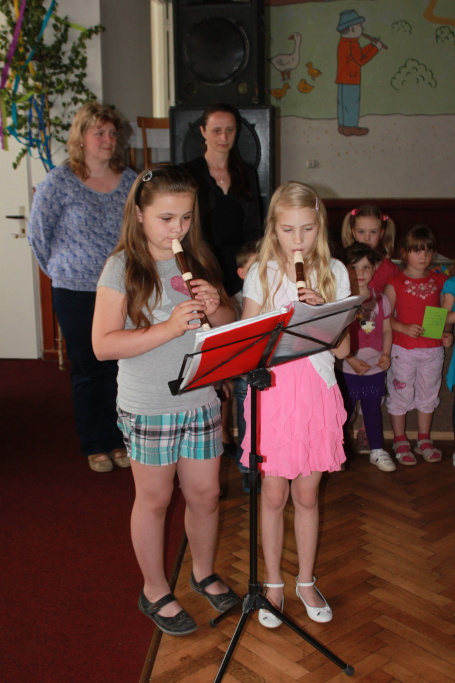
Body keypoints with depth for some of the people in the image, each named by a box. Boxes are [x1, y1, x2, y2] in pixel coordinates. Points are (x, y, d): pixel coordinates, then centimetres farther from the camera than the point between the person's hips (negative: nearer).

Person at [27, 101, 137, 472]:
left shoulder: (131, 181, 3)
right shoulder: (59, 181, -5)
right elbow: (38, 233, 3)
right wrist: (61, 270, 9)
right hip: (76, 293, -2)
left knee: (119, 368, 6)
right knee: (88, 370, 6)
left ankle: (118, 440, 23)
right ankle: (94, 445, 21)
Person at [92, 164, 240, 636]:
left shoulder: (199, 261, 5)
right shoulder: (123, 268, -10)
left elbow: (231, 326, 12)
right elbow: (103, 344, -17)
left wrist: (216, 308, -11)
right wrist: (169, 328, -26)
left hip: (201, 401, 5)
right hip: (148, 408, -4)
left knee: (205, 493, 15)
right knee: (154, 499, 12)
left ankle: (204, 572, 41)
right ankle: (155, 592, 33)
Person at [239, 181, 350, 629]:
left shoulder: (334, 273, 0)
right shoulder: (261, 274, -2)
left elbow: (342, 348, -2)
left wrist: (322, 314, -18)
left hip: (316, 393, 1)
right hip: (272, 393, -1)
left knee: (307, 495, 13)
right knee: (273, 495, 10)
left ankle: (306, 581, 33)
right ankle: (273, 583, 29)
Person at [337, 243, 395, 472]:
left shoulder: (381, 300, 4)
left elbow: (387, 330, 10)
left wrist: (386, 354, -6)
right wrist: (352, 360, -18)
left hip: (375, 367, 4)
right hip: (347, 369, -3)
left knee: (373, 409, 16)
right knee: (344, 410, 8)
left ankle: (377, 451, 30)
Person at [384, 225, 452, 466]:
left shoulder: (439, 281, 5)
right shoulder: (395, 283, -6)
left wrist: (446, 333, -5)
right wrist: (405, 328, -20)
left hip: (433, 349, 4)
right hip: (403, 349, -4)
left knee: (428, 395, 14)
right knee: (400, 395, 5)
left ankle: (424, 440, 30)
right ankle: (400, 442, 21)